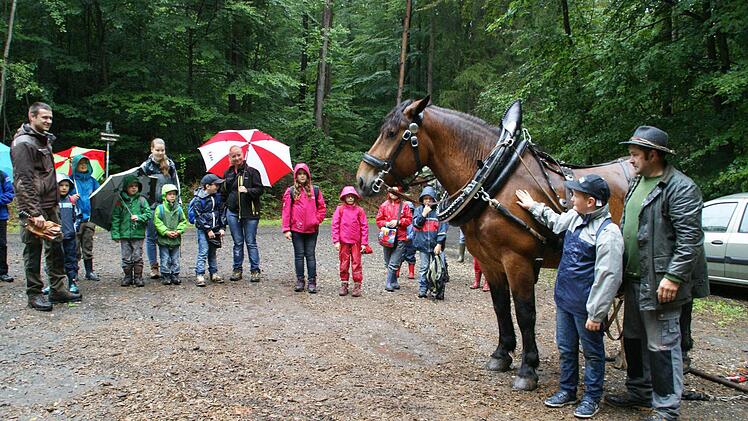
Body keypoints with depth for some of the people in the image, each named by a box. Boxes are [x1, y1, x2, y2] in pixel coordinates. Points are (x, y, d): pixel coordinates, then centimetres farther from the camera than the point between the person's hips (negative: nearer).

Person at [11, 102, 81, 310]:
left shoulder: (45, 140, 16)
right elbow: (24, 182, -19)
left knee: (55, 246, 12)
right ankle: (34, 294, 9)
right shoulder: (23, 143, -13)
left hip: (50, 205, 9)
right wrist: (34, 212, -23)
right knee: (33, 250, 0)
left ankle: (57, 289, 21)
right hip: (34, 208, -9)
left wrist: (55, 203, 18)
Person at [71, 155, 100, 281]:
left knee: (88, 246, 7)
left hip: (89, 218, 3)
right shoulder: (71, 180, 3)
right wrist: (70, 198, -18)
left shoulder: (92, 181, 13)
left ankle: (89, 271, 12)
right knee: (75, 247, 0)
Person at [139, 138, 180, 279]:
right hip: (151, 206, -1)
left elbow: (176, 184, 14)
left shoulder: (170, 164, 8)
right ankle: (154, 267, 10)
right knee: (151, 237, 2)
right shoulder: (146, 166, 1)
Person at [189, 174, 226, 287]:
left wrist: (222, 228, 3)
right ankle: (199, 276, -7)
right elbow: (199, 217, -12)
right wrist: (208, 230, -15)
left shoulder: (217, 197, 6)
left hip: (215, 229, 6)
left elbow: (221, 213, 11)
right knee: (203, 252, -9)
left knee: (212, 252, 14)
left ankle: (213, 274, 22)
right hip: (203, 230, -6)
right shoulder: (199, 199, -12)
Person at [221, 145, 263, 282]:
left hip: (249, 212, -4)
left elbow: (260, 189, -5)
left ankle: (255, 270, 6)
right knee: (237, 243, 9)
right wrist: (225, 204, 10)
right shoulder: (227, 174, 13)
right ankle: (237, 270, 16)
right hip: (232, 212, 4)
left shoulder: (252, 171, -1)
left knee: (251, 242, -1)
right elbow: (224, 193, 21)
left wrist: (248, 191, -20)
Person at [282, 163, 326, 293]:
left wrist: (317, 220, -4)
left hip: (312, 229, 0)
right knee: (299, 255, 7)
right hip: (296, 230, 0)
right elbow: (286, 210, 0)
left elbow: (322, 208, 8)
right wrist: (286, 229, -5)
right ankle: (300, 281, 14)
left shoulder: (315, 190, 5)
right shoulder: (290, 191, 2)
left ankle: (312, 282, 7)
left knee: (310, 255, 4)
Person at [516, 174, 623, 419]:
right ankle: (567, 391, 34)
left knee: (592, 352, 11)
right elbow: (555, 222, 28)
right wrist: (534, 206, 31)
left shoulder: (608, 233, -23)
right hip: (564, 298, 8)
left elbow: (608, 279, -23)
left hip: (586, 306, -8)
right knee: (566, 349, 19)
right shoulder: (574, 217, 1)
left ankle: (592, 397, 25)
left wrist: (596, 314, -22)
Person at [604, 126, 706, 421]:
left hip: (659, 282, -9)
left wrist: (673, 277, -23)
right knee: (633, 338, 20)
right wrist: (621, 270, 20)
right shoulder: (637, 182, 13)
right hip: (634, 278, 9)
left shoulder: (681, 188, -15)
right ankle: (639, 391, 36)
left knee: (662, 345, -2)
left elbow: (690, 239, -19)